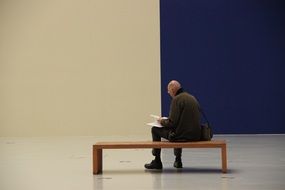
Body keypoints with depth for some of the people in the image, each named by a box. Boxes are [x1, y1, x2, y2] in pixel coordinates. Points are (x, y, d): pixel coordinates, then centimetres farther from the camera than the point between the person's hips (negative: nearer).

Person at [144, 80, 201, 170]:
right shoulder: (192, 98, 14)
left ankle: (157, 162, 17)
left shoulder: (177, 99, -12)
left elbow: (172, 123, -16)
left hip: (184, 135, -9)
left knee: (155, 130, 9)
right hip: (196, 134, 9)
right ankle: (178, 160, 35)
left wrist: (162, 121, 5)